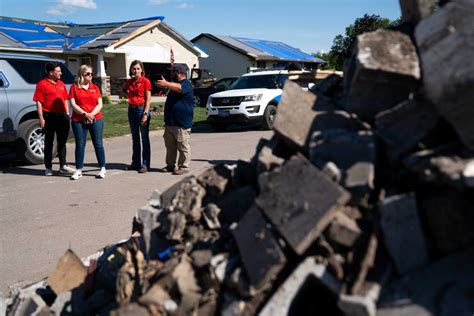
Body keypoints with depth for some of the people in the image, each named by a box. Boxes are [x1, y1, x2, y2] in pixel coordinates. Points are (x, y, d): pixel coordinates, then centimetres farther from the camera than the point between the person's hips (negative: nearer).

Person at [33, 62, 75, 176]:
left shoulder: (61, 84, 15)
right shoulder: (42, 84, -4)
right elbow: (39, 102, -8)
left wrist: (67, 114, 12)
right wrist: (41, 118, -14)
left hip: (62, 115, 6)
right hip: (49, 116, -6)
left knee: (62, 141, 9)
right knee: (49, 142, 4)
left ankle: (63, 166, 17)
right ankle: (48, 168, 12)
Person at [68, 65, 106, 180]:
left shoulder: (95, 87, 11)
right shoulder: (74, 87, 4)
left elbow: (100, 104, 4)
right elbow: (73, 104, -3)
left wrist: (92, 114, -12)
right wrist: (85, 114, -15)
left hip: (96, 119, 2)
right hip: (78, 121, -1)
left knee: (98, 144, 2)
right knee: (80, 145, 2)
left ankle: (102, 168, 9)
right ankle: (78, 170, 9)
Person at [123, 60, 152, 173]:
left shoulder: (145, 81, -6)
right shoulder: (129, 82, 9)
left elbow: (148, 99, -11)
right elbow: (125, 90, 32)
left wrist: (145, 114, -17)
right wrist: (131, 98, 15)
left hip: (142, 109, -6)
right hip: (131, 110, 6)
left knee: (145, 138, -2)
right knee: (135, 138, 12)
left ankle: (145, 164, 2)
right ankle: (136, 163, 20)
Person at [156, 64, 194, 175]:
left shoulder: (186, 84, -10)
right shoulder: (174, 84, 22)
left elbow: (179, 88, -35)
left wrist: (166, 84, -50)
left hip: (182, 124, -9)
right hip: (170, 122, 10)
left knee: (183, 147, -3)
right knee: (170, 146, 12)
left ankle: (184, 167, 1)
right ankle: (170, 165, 19)